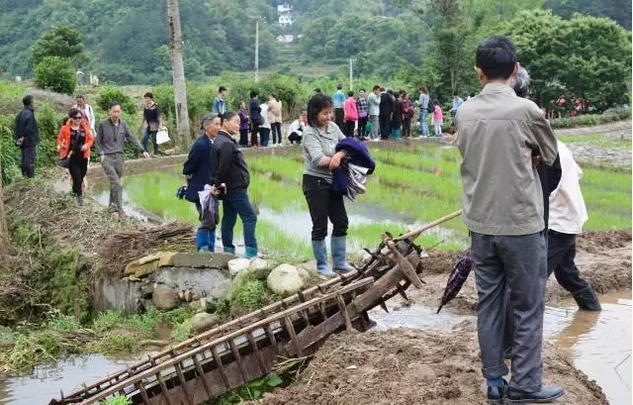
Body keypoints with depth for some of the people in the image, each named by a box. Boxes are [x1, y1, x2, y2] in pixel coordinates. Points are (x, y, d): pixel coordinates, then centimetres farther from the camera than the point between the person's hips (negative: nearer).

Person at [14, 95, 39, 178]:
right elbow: (29, 129, -23)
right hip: (30, 142, -8)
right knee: (30, 160, -5)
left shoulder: (19, 114, 9)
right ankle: (31, 177, -3)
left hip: (22, 142, 9)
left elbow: (17, 128, 9)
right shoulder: (29, 114, -17)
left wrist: (18, 139, 7)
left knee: (23, 160, 13)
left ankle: (24, 176, 19)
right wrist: (23, 138, -12)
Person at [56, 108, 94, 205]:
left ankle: (75, 191, 37)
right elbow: (59, 139, 6)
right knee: (77, 176, -10)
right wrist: (62, 145, -15)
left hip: (83, 157, 3)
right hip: (72, 157, -3)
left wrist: (87, 145, -8)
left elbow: (91, 139, 11)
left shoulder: (85, 128, 3)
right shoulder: (65, 129, -4)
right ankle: (79, 195, -1)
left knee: (81, 176, 12)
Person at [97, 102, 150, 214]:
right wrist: (101, 154, -8)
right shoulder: (103, 124, -3)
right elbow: (98, 142, 4)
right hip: (107, 158, -4)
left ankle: (112, 204, 28)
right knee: (117, 184, -14)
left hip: (119, 157, 4)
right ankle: (119, 208, -13)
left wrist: (143, 150, -3)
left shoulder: (123, 124, 7)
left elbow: (132, 138, 6)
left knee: (115, 183, 13)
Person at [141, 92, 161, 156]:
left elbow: (158, 116, -10)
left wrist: (160, 125, -15)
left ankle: (156, 153, 11)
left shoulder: (155, 106, -11)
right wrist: (143, 123, 24)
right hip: (147, 125, 6)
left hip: (154, 125, -6)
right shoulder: (145, 106, 8)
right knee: (144, 138, -6)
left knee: (154, 140, 1)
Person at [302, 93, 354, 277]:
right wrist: (342, 158, -14)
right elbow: (318, 160, -26)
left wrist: (339, 155, -21)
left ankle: (340, 262, 25)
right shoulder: (310, 133, -15)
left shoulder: (333, 127, 5)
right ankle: (322, 265, 15)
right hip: (315, 182, -7)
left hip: (332, 182, 7)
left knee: (341, 222, 12)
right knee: (320, 226, 2)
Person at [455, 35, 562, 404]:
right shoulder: (526, 110, -13)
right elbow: (550, 156, 4)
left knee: (489, 303, 12)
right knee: (528, 307, 6)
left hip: (480, 224, 5)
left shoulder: (464, 113, 0)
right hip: (521, 224, -5)